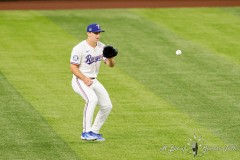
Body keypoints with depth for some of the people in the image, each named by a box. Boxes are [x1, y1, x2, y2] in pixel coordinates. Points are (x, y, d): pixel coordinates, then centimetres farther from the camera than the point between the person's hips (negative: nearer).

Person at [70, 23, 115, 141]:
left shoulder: (101, 47, 4)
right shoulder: (79, 48, -16)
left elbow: (111, 65, 4)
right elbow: (73, 67, -16)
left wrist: (110, 58, -19)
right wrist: (84, 78, -27)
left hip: (94, 81, 8)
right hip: (80, 80, -8)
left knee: (107, 105, 2)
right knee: (92, 99, -33)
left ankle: (94, 131, 18)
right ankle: (86, 132, -30)